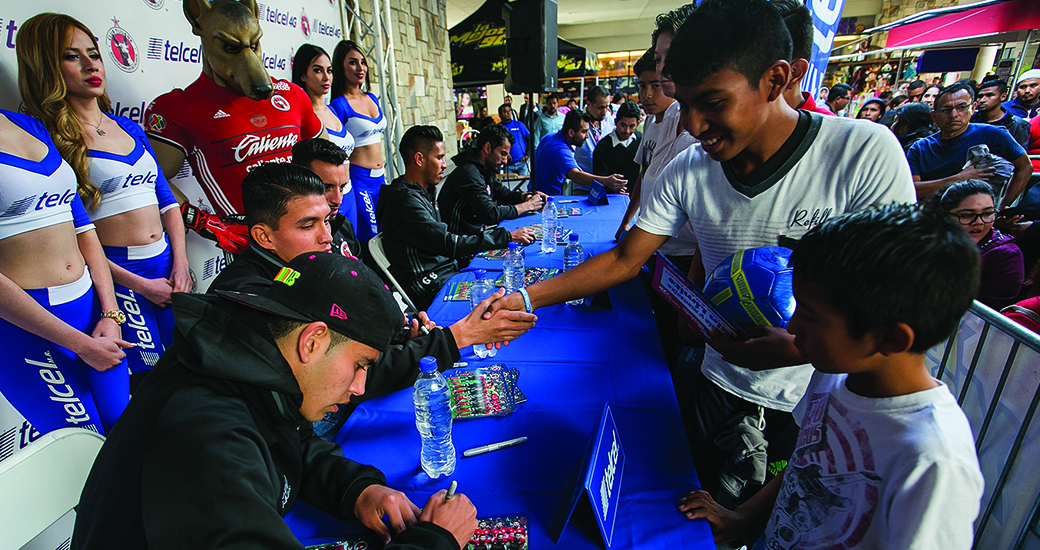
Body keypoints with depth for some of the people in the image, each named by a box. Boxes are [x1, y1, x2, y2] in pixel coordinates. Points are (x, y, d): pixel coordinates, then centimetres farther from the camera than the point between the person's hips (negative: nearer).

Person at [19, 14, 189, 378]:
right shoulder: (48, 138, -5)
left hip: (169, 265, 5)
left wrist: (180, 263, 1)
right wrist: (138, 283, -13)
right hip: (118, 275, -5)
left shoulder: (130, 128, 12)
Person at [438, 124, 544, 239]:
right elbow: (490, 214, -29)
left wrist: (525, 196, -1)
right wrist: (527, 206, -18)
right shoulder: (469, 173, -22)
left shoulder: (486, 170, 7)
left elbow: (503, 193, 21)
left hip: (477, 232, 9)